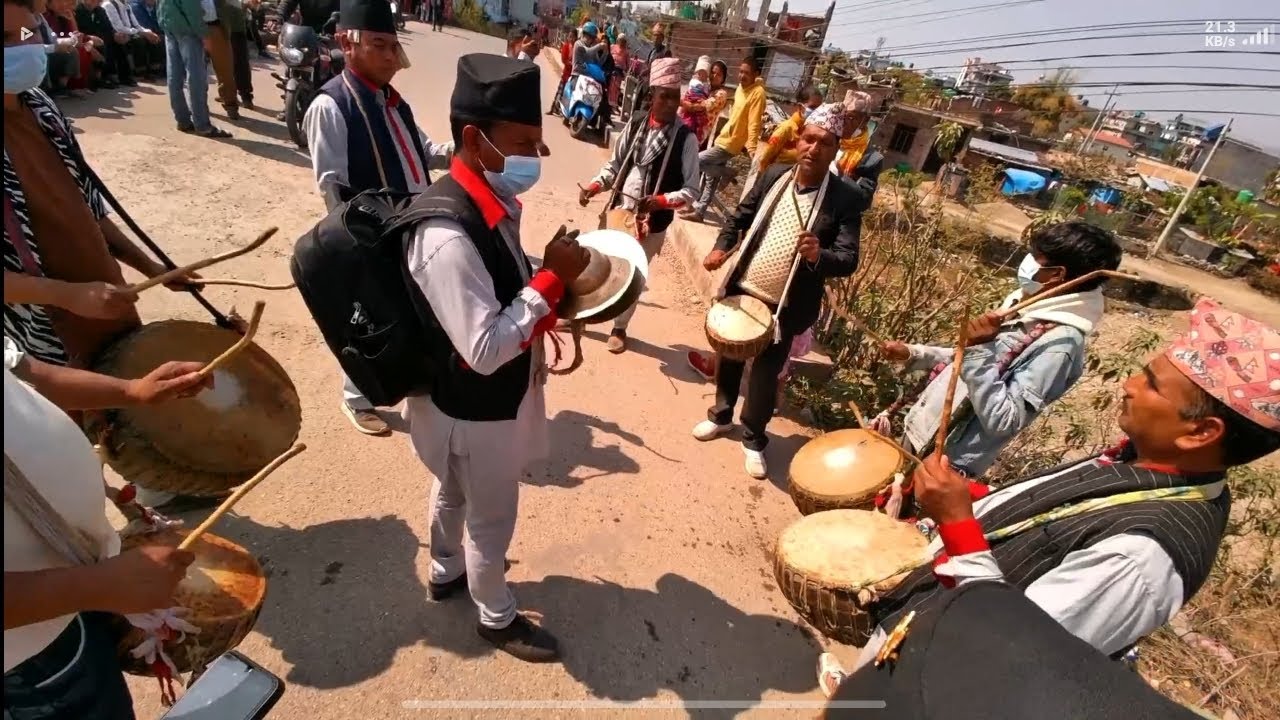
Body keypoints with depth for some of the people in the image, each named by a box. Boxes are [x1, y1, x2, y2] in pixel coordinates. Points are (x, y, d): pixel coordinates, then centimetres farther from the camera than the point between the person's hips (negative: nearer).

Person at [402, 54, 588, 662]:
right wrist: (552, 279, -28)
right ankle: (497, 618, 42)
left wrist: (549, 300, -5)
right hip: (477, 409, -9)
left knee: (453, 491, 30)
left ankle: (445, 573, 58)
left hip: (476, 401, 9)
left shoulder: (493, 201, -4)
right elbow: (485, 349, -33)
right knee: (492, 520, 15)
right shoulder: (447, 234, -33)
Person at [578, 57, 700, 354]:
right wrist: (594, 186, -9)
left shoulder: (686, 138, -12)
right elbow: (614, 165, 8)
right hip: (620, 209, 3)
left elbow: (691, 190, -11)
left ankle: (619, 328, 35)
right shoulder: (635, 125, -1)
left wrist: (662, 200, -27)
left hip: (653, 220, -3)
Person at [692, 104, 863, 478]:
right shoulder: (773, 175, -1)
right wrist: (721, 247, -6)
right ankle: (721, 415, 44)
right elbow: (741, 216, 10)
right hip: (741, 290, 4)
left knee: (765, 376, 7)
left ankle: (753, 439, 30)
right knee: (729, 358, 19)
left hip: (785, 307, -3)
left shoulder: (844, 200, -12)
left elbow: (849, 260, -17)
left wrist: (818, 256, -37)